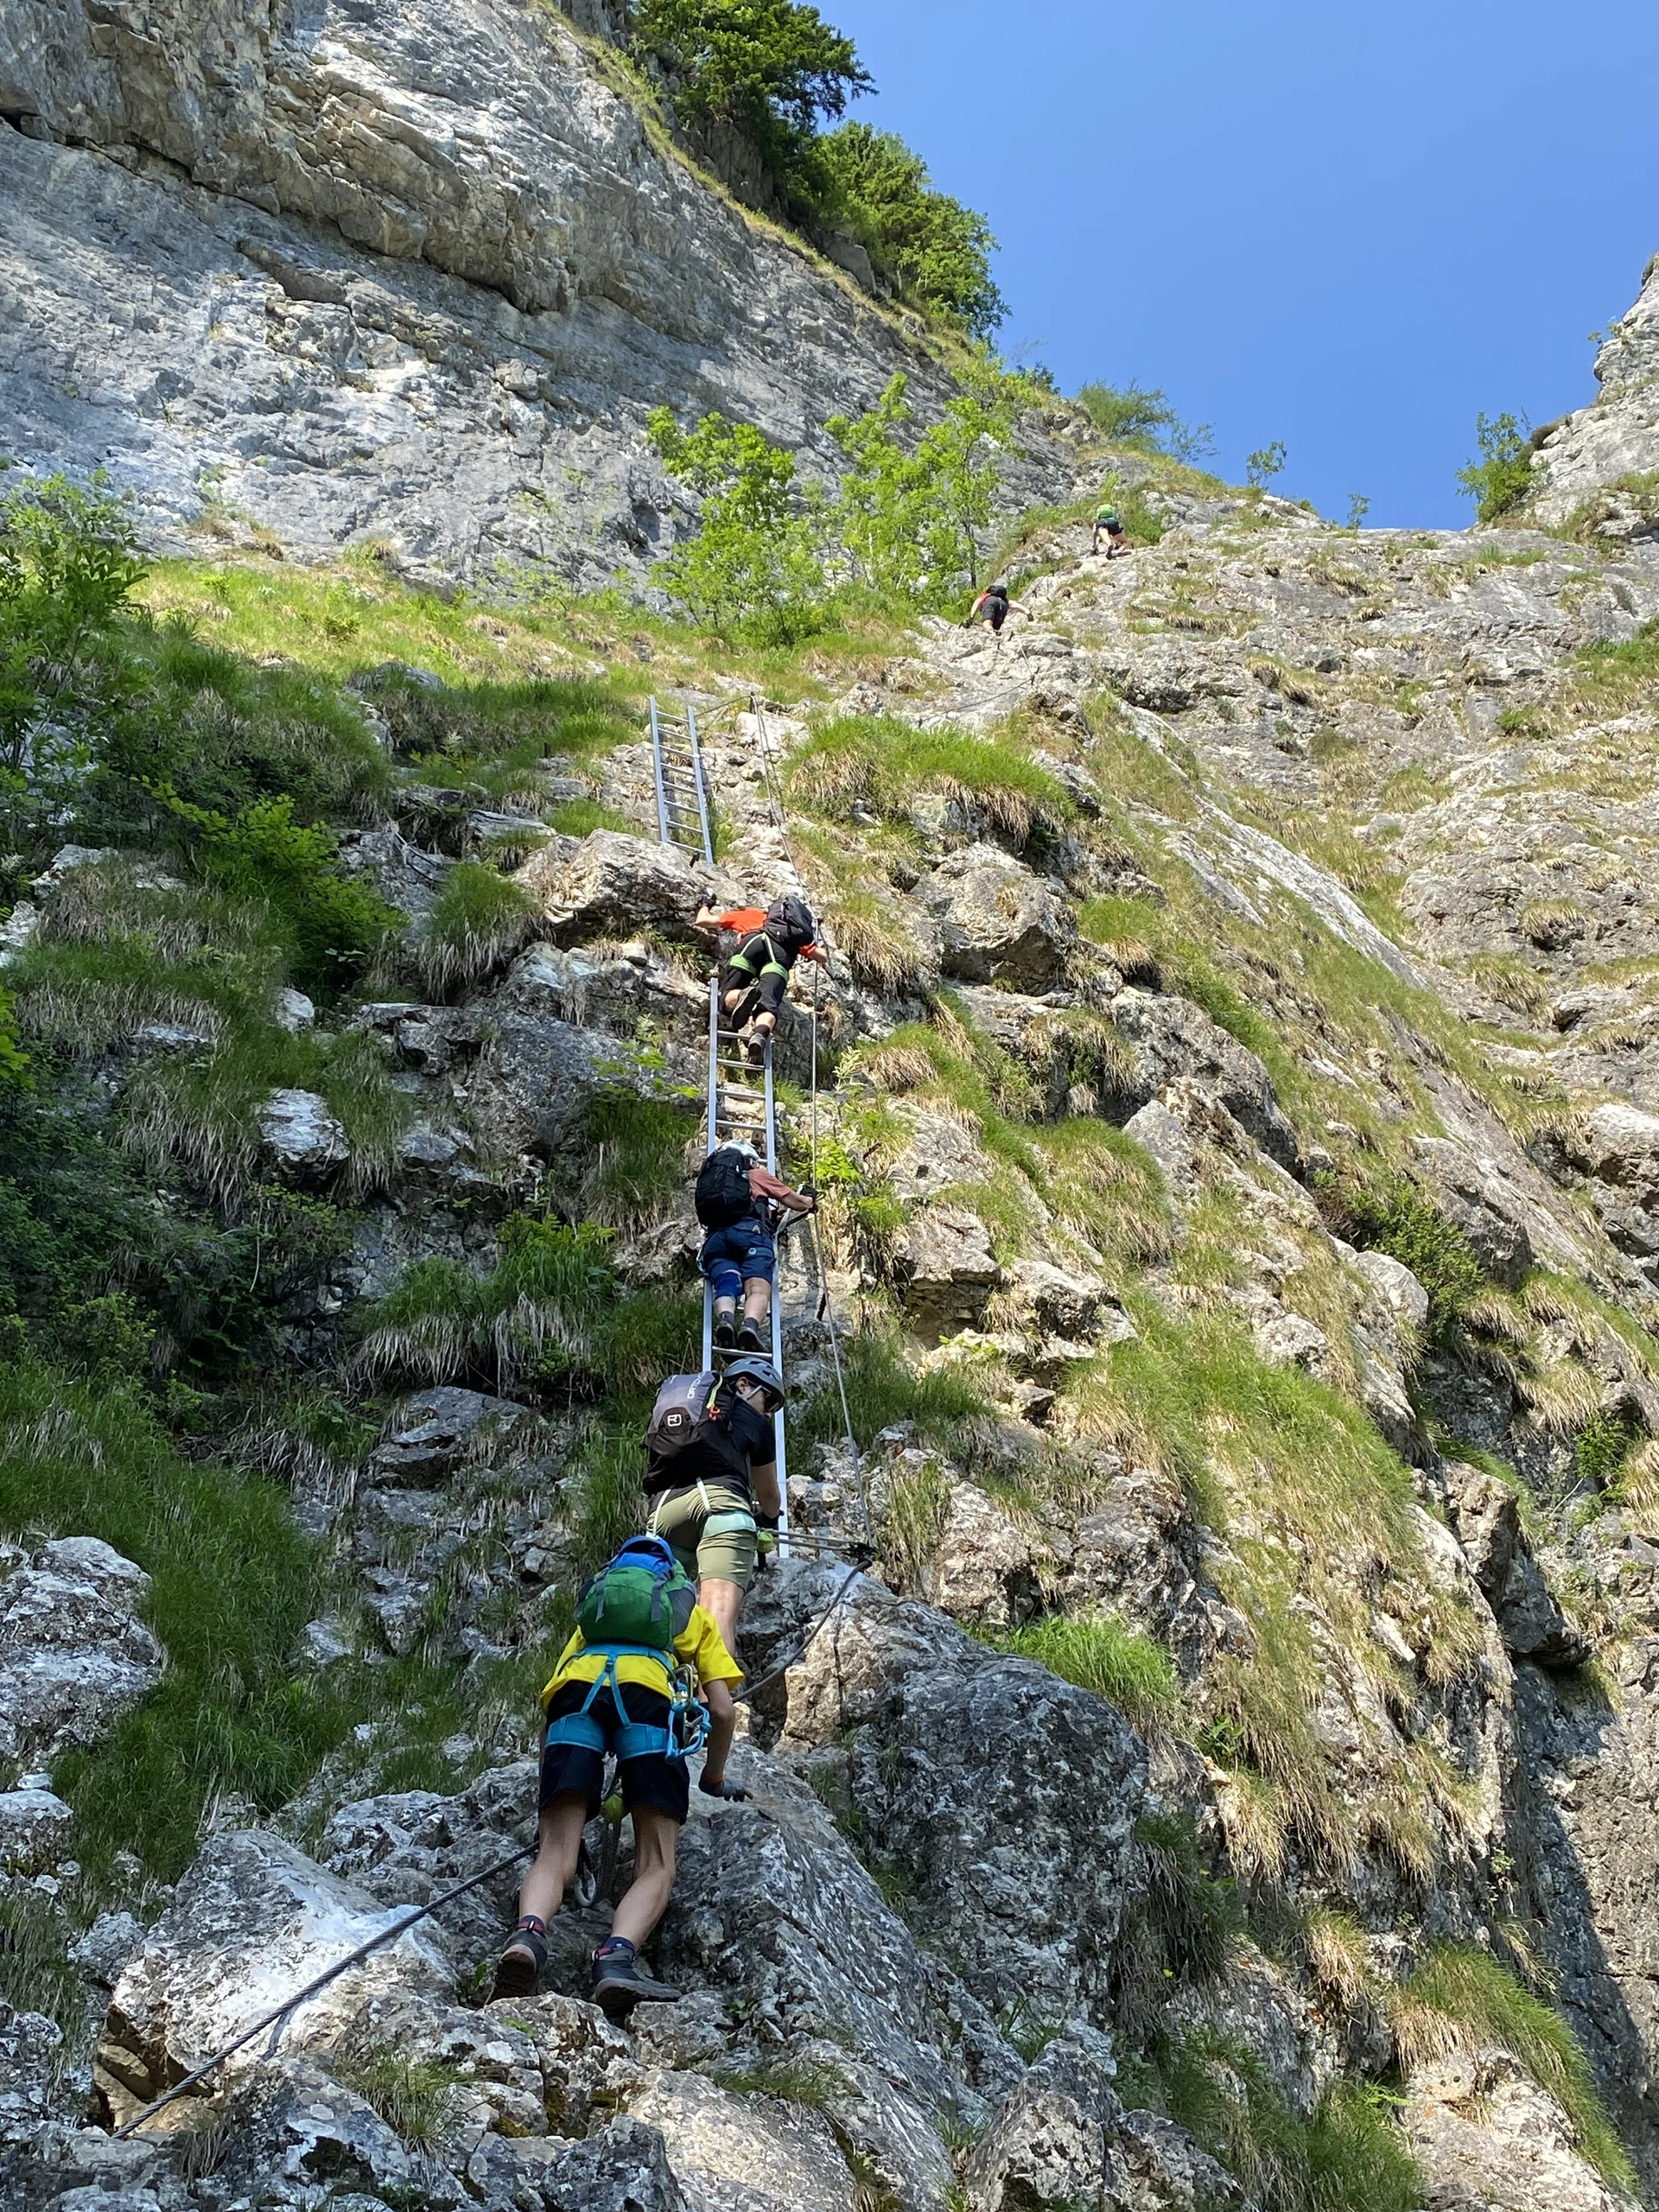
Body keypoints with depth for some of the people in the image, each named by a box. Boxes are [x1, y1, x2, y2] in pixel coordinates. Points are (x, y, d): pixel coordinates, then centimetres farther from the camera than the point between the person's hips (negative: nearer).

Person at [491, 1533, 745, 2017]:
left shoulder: (593, 1602, 42)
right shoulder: (693, 1613, 37)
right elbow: (723, 1711, 26)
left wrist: (556, 1798, 42)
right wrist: (714, 1779, 43)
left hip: (576, 1688, 2)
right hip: (647, 1693, -2)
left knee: (555, 1856, -2)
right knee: (656, 1868, -2)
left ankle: (528, 1934, -34)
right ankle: (617, 1956, -31)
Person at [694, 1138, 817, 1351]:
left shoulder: (709, 1178, 39)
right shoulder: (758, 1176, 28)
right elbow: (795, 1202, 34)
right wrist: (811, 1203, 58)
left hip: (715, 1236, 4)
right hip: (750, 1231, -4)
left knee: (726, 1287, -14)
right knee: (758, 1289, -20)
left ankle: (725, 1319, -47)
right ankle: (750, 1325, -50)